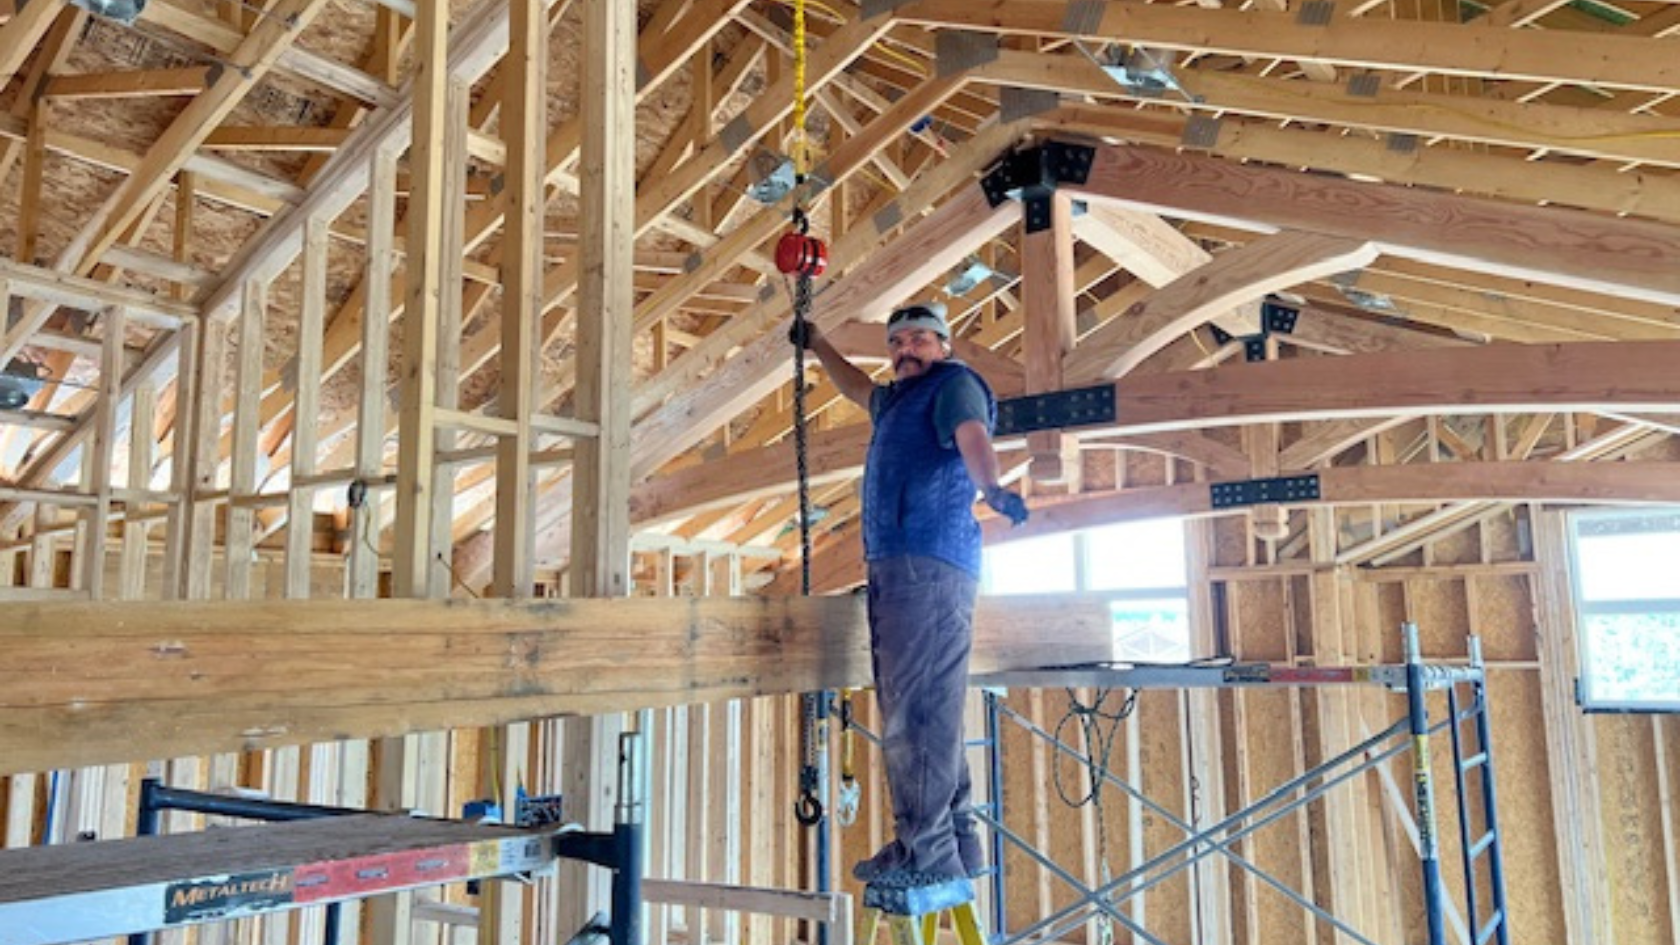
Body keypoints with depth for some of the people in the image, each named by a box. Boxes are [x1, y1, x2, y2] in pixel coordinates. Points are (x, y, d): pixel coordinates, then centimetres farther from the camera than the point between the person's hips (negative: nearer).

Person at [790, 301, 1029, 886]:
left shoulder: (954, 384, 1)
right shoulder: (897, 398, 27)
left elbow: (972, 435, -20)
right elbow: (856, 387, 49)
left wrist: (991, 488, -39)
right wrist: (814, 344, 55)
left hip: (931, 562, -9)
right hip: (894, 566, 10)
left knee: (918, 705, -13)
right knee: (907, 706, 10)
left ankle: (927, 853, -10)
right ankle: (956, 843, 17)